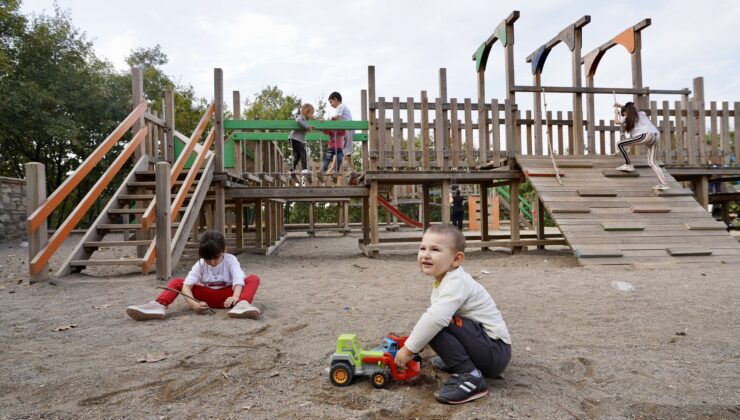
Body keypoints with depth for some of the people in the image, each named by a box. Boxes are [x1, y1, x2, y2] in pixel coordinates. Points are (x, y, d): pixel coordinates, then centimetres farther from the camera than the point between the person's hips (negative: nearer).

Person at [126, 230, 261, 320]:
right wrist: (194, 304, -37)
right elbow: (187, 285, -17)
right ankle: (159, 305, -38)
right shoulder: (200, 264, -5)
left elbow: (238, 281, -25)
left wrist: (235, 297, -48)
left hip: (227, 295, -2)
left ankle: (242, 304, -57)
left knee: (253, 279, -27)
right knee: (176, 282, -11)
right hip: (206, 296, 3)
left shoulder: (231, 260, -10)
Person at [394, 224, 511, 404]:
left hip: (494, 351, -10)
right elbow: (434, 314, 17)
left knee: (438, 324, -24)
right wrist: (415, 340, 9)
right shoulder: (444, 280, 8)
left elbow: (435, 318, -34)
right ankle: (455, 360, 23)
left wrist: (409, 349, -25)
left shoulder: (456, 283, -22)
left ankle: (469, 376, -18)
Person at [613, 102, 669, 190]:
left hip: (646, 135, -8)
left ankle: (628, 165, -3)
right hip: (655, 136, 8)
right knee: (652, 162, 11)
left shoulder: (629, 117, 10)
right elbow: (632, 109, 52)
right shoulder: (641, 114, 28)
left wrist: (616, 112, 45)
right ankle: (663, 183, 3)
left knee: (620, 144, -2)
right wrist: (621, 106, 57)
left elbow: (616, 121, 27)